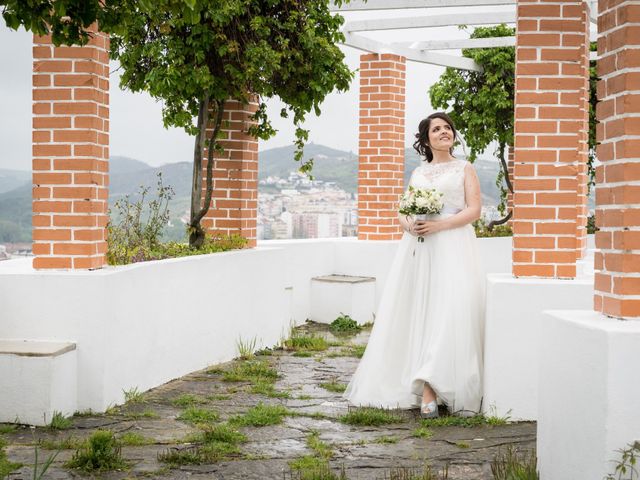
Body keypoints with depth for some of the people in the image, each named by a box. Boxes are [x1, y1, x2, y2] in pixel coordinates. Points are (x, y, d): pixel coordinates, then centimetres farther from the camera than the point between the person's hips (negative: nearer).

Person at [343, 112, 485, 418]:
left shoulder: (464, 169, 10)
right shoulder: (417, 174, 21)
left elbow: (474, 210, -1)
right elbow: (402, 211, 18)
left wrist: (439, 224, -14)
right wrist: (407, 223, -6)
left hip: (451, 248, -4)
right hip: (417, 249, 4)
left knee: (448, 315, -16)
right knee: (414, 312, -4)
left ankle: (430, 390, -21)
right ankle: (417, 386, -1)